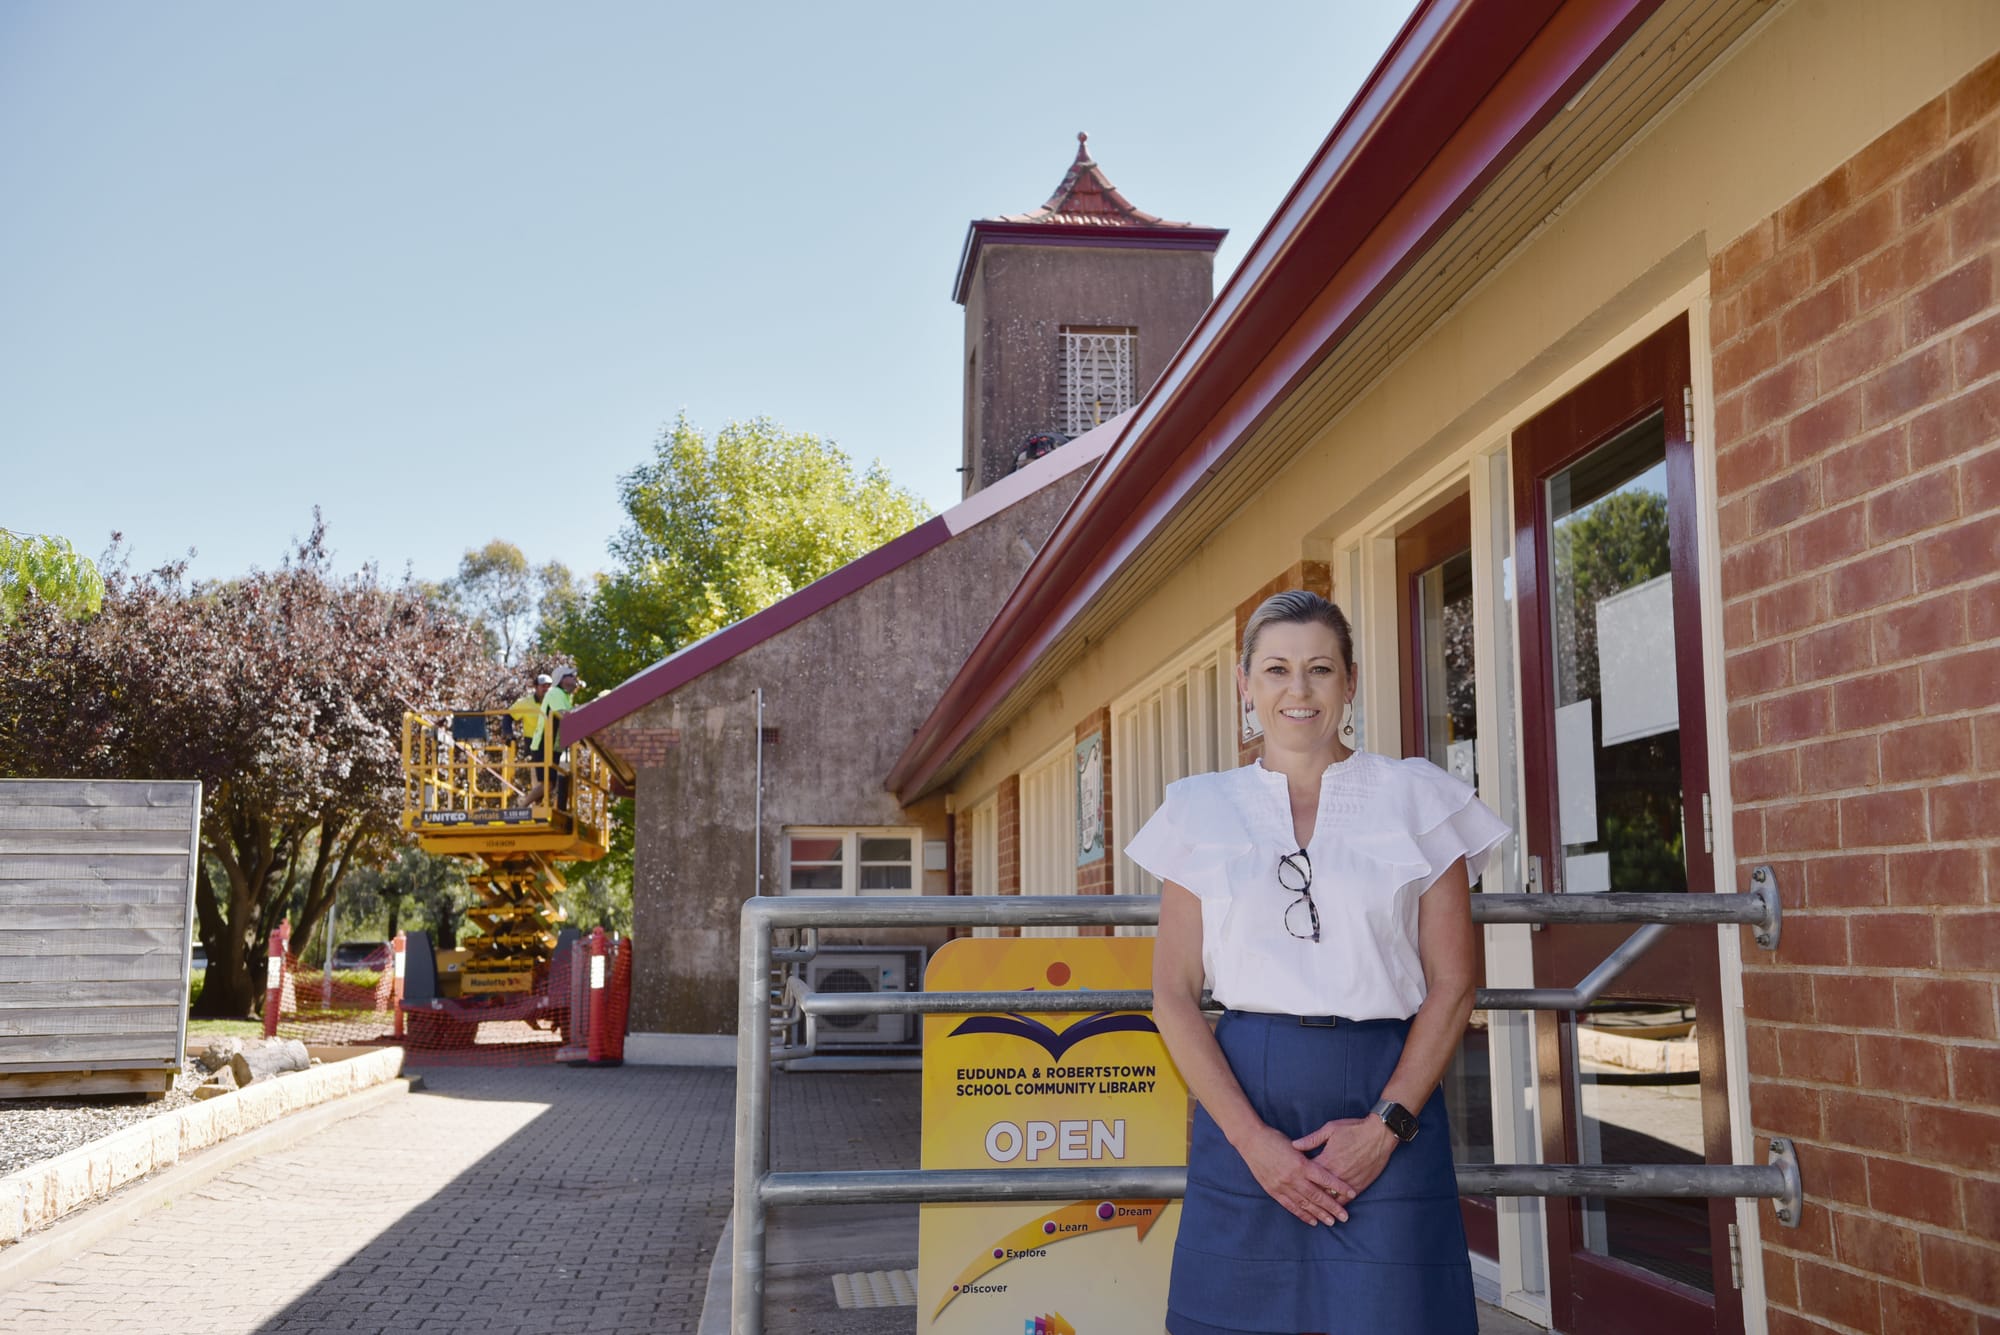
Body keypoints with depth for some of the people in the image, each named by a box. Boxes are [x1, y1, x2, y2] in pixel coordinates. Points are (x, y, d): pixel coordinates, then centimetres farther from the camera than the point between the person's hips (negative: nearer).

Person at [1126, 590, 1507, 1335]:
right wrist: (1253, 1138, -9)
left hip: (1388, 1099, 0)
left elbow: (1453, 983, 2)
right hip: (1244, 1094, 1)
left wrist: (1386, 1125, -9)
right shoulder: (1203, 811, 6)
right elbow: (1173, 995, 2)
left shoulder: (1414, 800, 4)